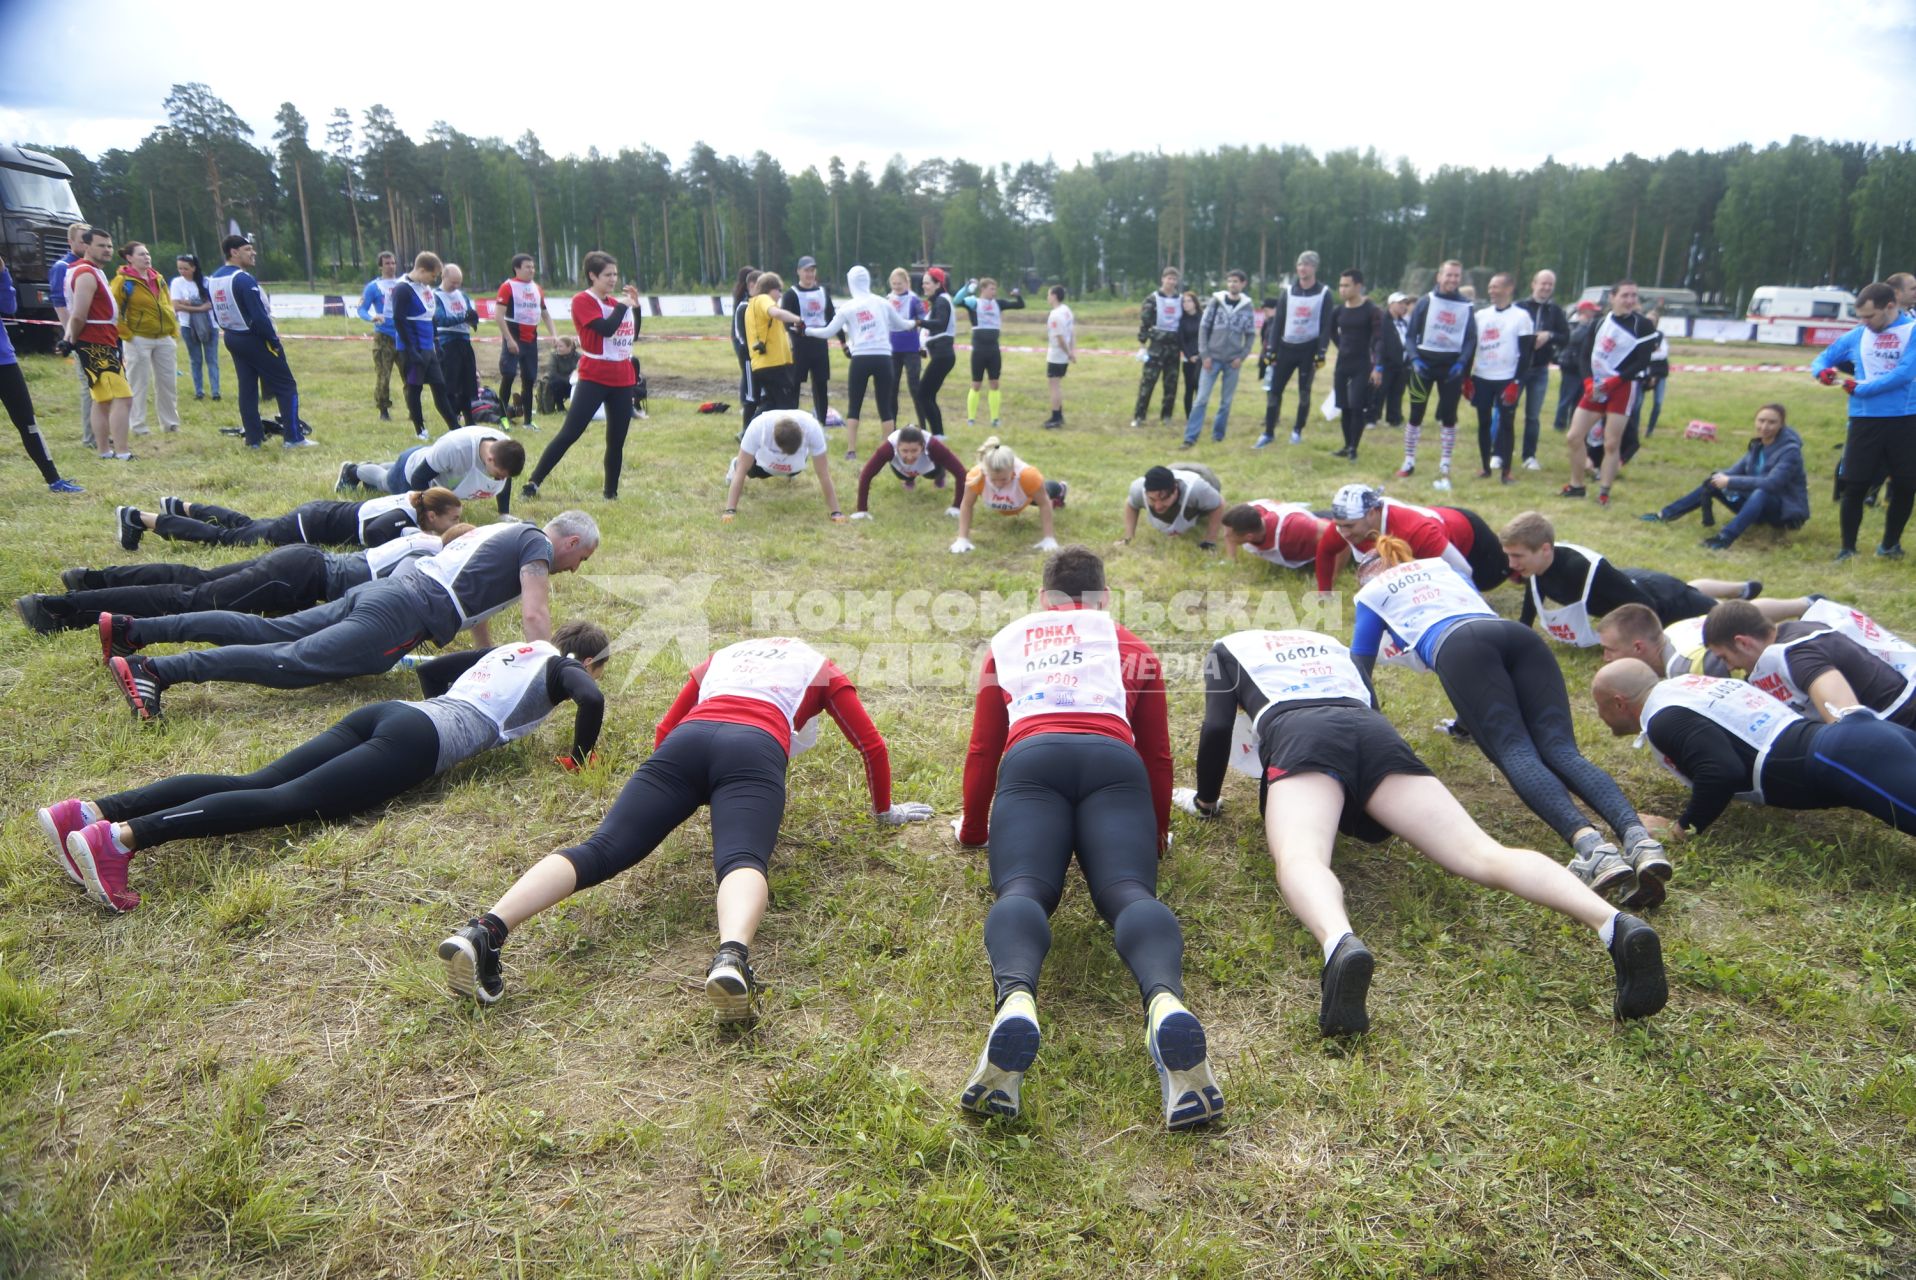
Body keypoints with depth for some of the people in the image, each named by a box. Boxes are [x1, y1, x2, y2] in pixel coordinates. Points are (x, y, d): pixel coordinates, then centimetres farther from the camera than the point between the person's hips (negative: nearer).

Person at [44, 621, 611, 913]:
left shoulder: (510, 651, 31)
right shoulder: (558, 666, 10)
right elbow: (592, 701, -12)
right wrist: (579, 755, 4)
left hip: (384, 712, 7)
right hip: (416, 743, -7)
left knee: (255, 782, -5)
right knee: (289, 801, -19)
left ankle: (94, 811, -16)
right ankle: (122, 836, -33)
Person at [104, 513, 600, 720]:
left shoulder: (505, 530, 26)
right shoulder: (538, 544, -2)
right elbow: (534, 615, -14)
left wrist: (490, 653, 35)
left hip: (386, 587, 9)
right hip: (404, 616, -9)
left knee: (268, 631, 9)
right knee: (295, 660, -16)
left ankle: (133, 629, 8)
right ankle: (155, 670, -25)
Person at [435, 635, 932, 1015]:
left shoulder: (722, 656, 42)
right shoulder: (820, 667, 33)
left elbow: (663, 732, 41)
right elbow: (871, 744, 30)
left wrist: (668, 802, 57)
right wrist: (886, 812, 45)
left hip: (686, 742, 3)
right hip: (754, 749, -3)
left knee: (601, 848, -12)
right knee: (742, 861, -26)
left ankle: (486, 930, -35)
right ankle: (731, 957, -58)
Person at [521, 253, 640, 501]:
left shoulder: (616, 303, 13)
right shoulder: (582, 301, -8)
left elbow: (632, 336, 18)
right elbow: (605, 329, -22)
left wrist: (635, 306, 9)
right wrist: (623, 305, -9)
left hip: (623, 380, 6)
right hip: (594, 377, -6)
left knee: (617, 441, 7)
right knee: (569, 433, -11)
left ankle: (611, 494, 17)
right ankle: (533, 483, -6)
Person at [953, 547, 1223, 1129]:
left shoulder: (1009, 641, 34)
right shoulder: (1133, 649, 33)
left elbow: (982, 750, 33)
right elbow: (1158, 754, 32)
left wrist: (973, 829, 46)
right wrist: (1156, 834, 46)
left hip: (1031, 760, 0)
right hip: (1114, 761, 0)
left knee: (1021, 889, -19)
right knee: (1128, 890, -18)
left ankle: (1015, 1001, -54)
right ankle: (1167, 1003, -52)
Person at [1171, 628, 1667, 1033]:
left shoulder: (1227, 650, 30)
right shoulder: (1331, 644, 43)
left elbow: (1217, 729, 17)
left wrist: (1205, 800, 30)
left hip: (1298, 733, -4)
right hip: (1377, 733, 4)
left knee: (1300, 857, -30)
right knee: (1481, 853, -13)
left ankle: (1340, 944, -65)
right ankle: (1613, 923, -40)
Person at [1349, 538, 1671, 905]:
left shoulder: (1372, 592, 31)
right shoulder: (1446, 567, 43)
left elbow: (1359, 668, 32)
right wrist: (1469, 716, 62)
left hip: (1459, 647, -4)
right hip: (1520, 634, 4)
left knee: (1515, 751, -20)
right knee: (1561, 748, -13)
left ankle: (1589, 844, -47)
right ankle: (1638, 837, -40)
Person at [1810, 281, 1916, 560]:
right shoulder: (1857, 336, 5)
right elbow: (1821, 359, 12)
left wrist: (1860, 388, -17)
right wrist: (1822, 371, -11)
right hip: (1866, 420, 2)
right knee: (1855, 486, 0)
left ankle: (1890, 544, 25)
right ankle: (1848, 548, 10)